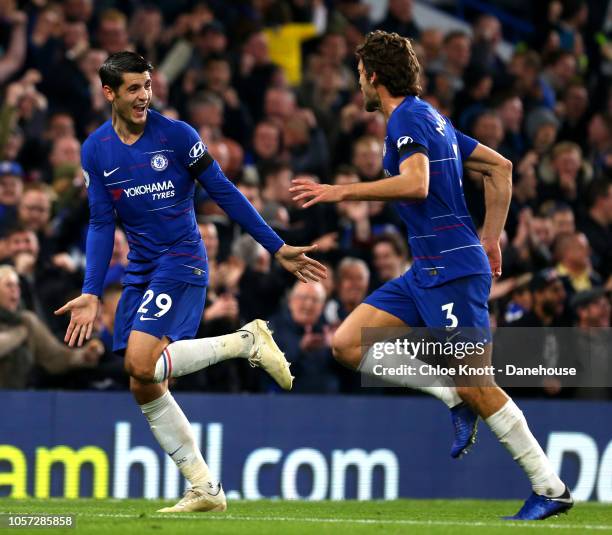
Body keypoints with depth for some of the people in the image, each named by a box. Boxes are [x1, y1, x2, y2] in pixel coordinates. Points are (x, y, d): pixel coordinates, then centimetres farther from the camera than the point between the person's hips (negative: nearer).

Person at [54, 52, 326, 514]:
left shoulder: (176, 135, -9)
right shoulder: (96, 150, 4)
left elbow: (225, 194, -4)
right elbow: (101, 224, 7)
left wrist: (278, 248, -4)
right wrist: (91, 293, -2)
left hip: (181, 262, -6)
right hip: (140, 271, 6)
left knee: (141, 364, -24)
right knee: (143, 387, 1)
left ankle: (248, 341, -8)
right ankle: (205, 489, 8)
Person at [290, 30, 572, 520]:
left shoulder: (408, 117, -10)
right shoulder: (432, 118, 19)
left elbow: (415, 185, -27)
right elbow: (500, 168, 22)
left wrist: (340, 192, -22)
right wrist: (491, 237, 20)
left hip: (452, 268, -10)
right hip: (427, 271, 10)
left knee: (476, 387, -8)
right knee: (348, 344, 3)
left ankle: (551, 489, -1)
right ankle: (455, 399, 3)